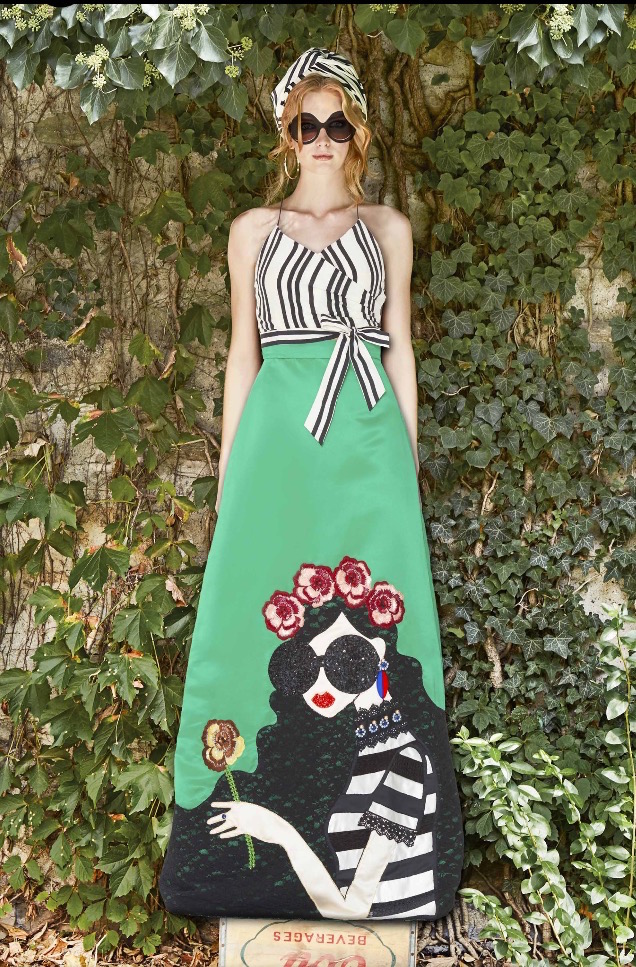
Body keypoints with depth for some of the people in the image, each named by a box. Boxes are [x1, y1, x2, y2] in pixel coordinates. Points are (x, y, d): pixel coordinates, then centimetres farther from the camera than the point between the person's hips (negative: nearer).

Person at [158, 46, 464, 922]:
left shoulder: (388, 228, 12)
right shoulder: (255, 229, 11)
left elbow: (400, 348, 11)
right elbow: (243, 353, 10)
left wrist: (409, 458, 6)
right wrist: (229, 467, 6)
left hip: (369, 437, 0)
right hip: (280, 439, 0)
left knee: (373, 612, 1)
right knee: (267, 609, 1)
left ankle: (371, 826, 17)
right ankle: (261, 827, 16)